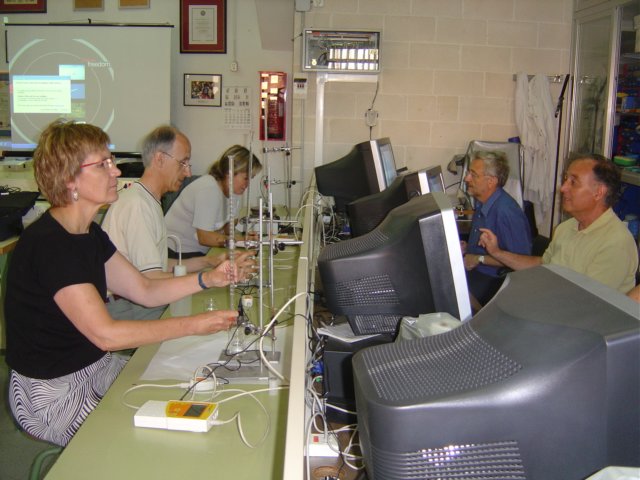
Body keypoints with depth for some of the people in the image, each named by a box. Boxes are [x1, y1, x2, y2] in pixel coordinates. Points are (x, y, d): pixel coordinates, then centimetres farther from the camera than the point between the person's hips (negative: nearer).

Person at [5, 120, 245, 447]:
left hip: (95, 367, 9)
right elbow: (105, 334, -30)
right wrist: (193, 325, -28)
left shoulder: (89, 234, 5)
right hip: (51, 392, -8)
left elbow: (145, 291, 6)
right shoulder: (48, 244, -26)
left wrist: (207, 279, -10)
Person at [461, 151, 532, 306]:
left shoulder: (506, 212, -20)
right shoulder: (482, 203, 9)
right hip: (475, 270, 8)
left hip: (494, 281, -8)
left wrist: (480, 259, -16)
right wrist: (467, 247, 6)